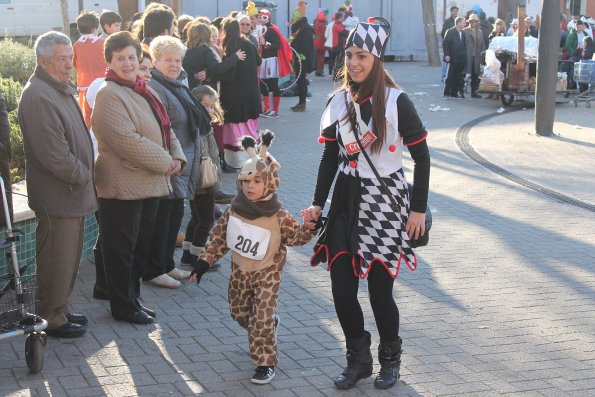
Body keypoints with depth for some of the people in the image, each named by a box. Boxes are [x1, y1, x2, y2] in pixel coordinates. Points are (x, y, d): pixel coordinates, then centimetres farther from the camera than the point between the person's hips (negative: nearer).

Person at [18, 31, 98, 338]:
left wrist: (84, 174, 12)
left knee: (68, 258, 18)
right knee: (56, 261, 1)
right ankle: (51, 319, 13)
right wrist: (83, 176, -12)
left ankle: (59, 309, 31)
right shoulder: (38, 97, -21)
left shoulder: (62, 89, 13)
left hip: (74, 192, 10)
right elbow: (53, 153, -24)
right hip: (57, 197, -10)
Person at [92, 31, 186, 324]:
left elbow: (165, 129, 18)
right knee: (122, 248, 3)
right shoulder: (109, 95, -16)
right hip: (123, 187, -9)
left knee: (141, 245, 17)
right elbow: (127, 141, -24)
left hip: (150, 184, 9)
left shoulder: (143, 91, 12)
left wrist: (177, 157, -1)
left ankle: (133, 298, 30)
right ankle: (124, 307, 14)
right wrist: (165, 162, -17)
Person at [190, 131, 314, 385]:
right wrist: (205, 261, -1)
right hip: (240, 271, 5)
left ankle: (266, 363, 2)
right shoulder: (234, 211, -6)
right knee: (239, 312, 19)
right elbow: (219, 238, 2)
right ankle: (268, 328, 48)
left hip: (267, 273, -5)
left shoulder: (278, 216, -16)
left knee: (262, 317, -9)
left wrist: (310, 227, -27)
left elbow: (296, 237, -8)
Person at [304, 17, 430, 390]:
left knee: (380, 289, -2)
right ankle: (359, 359, 23)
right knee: (341, 286, 1)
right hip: (347, 200, 4)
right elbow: (330, 157, 10)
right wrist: (317, 204, 7)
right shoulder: (338, 101, 3)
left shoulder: (396, 101, -10)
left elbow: (422, 157, -6)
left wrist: (418, 209, -8)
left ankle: (390, 359, 24)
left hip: (386, 202, -4)